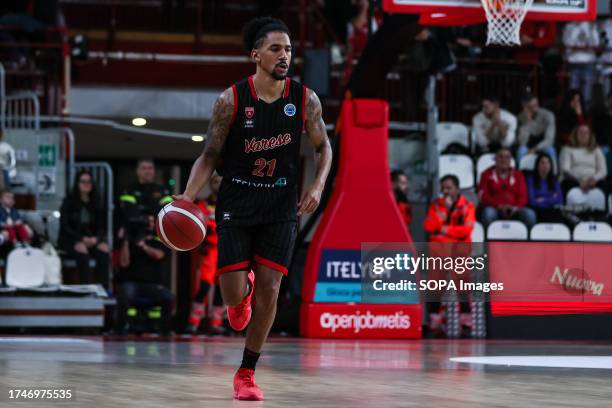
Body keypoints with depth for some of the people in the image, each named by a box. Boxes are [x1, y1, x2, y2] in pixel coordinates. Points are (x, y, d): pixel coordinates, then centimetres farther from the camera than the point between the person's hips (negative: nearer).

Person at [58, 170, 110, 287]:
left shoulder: (96, 204, 11)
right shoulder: (69, 202, 1)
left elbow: (102, 227, 9)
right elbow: (64, 226, -5)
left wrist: (96, 238, -14)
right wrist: (82, 239, -17)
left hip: (92, 239, 3)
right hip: (70, 239, -3)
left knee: (104, 249, -28)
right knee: (82, 249, -36)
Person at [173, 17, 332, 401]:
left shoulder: (305, 99, -5)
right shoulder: (231, 100, -11)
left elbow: (324, 147, 9)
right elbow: (210, 156, -5)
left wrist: (317, 186, -7)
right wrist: (188, 196, -20)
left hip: (280, 208, 1)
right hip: (236, 206, -1)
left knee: (269, 291, -5)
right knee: (234, 295, -6)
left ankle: (247, 373, 10)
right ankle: (243, 291, 36)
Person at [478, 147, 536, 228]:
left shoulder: (517, 174, 16)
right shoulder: (487, 174, 11)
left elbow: (523, 196, 9)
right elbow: (483, 195, 0)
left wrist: (515, 207, -14)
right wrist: (499, 206, -16)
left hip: (513, 210, 2)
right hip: (494, 208, -2)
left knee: (530, 214, -29)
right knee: (488, 213, -38)